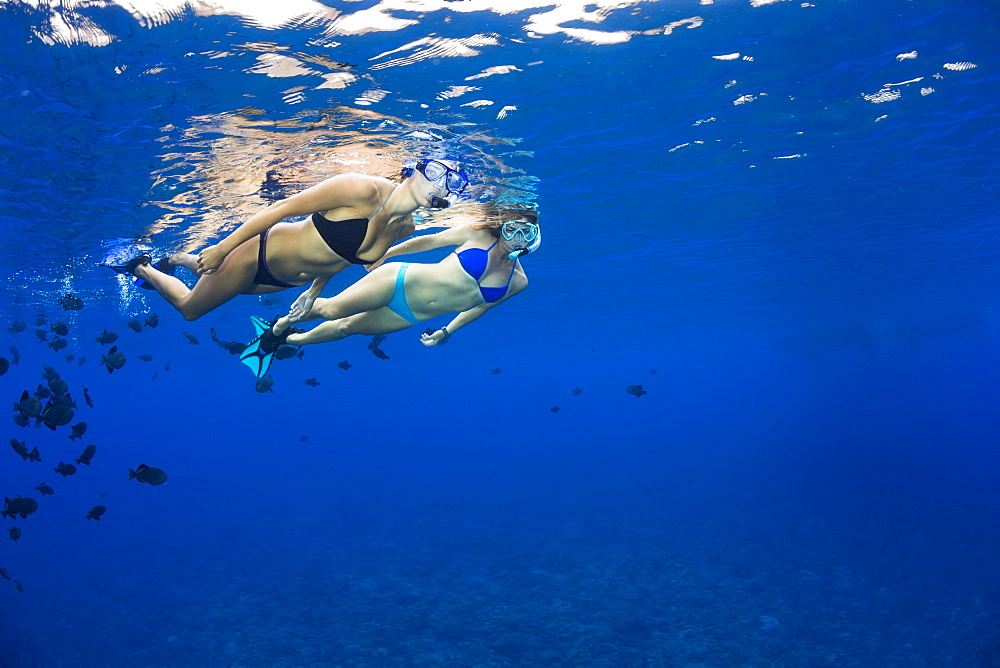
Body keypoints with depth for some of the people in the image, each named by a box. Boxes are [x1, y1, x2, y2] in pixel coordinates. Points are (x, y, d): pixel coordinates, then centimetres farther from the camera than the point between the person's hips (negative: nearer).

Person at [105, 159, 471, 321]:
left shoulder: (404, 228, -10)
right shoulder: (363, 190, -32)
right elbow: (283, 207, -26)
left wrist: (314, 292, 9)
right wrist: (222, 248, -22)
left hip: (287, 281, 6)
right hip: (259, 252, -6)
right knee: (189, 308, 16)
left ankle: (174, 259, 56)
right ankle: (143, 267, 42)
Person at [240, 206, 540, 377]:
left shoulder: (518, 282, -4)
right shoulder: (479, 234, -12)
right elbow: (429, 241, -5)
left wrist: (446, 331, 11)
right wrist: (380, 255, 0)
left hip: (410, 318, 3)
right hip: (399, 280, -3)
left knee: (345, 328, 14)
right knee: (330, 309, -7)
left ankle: (285, 340, 38)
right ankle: (277, 327, 24)